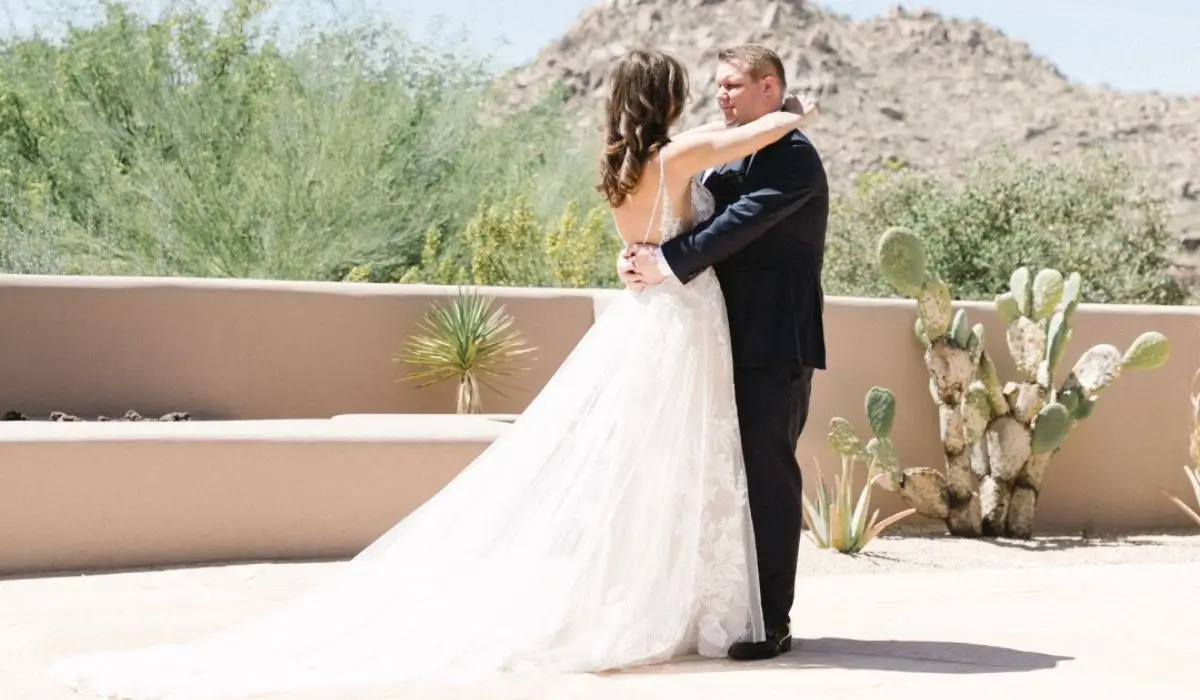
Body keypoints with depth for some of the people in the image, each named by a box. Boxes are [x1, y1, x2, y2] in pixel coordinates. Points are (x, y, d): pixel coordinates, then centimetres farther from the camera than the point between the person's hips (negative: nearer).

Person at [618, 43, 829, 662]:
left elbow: (742, 222, -21)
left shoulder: (792, 156, -10)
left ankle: (772, 621, 0)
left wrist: (668, 264, -24)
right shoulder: (734, 160, 18)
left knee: (768, 473, -6)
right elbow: (703, 216, 11)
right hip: (736, 340, 9)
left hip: (775, 344, -8)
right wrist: (642, 255, -7)